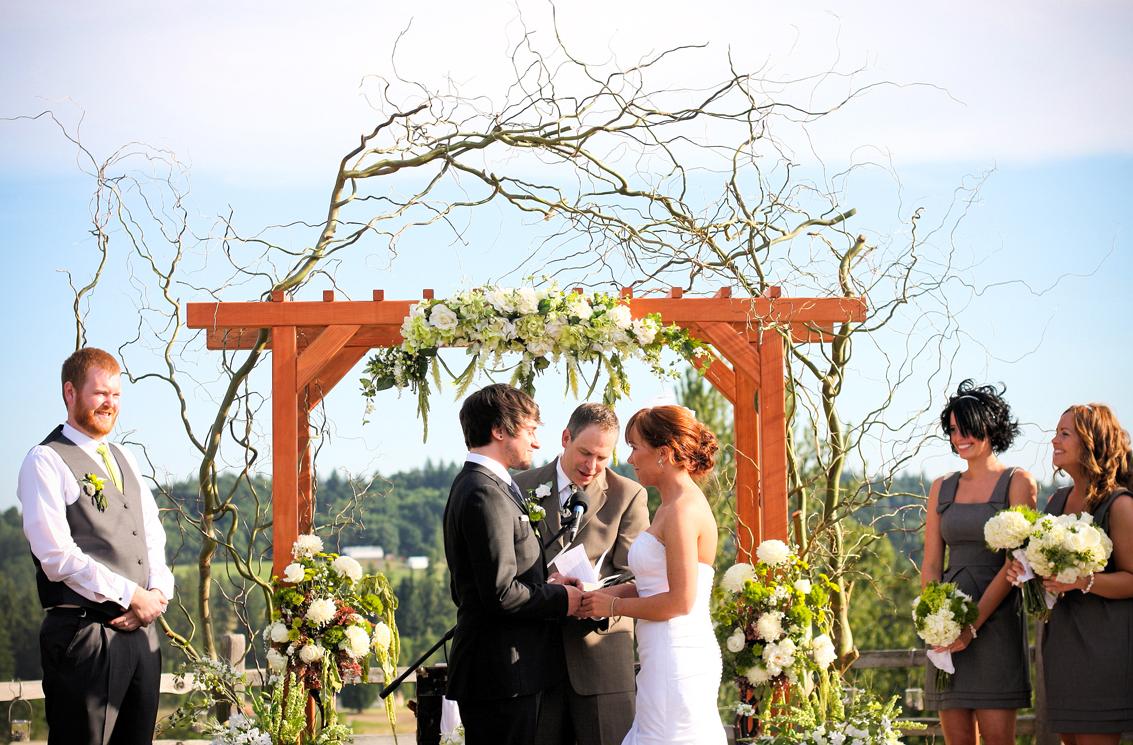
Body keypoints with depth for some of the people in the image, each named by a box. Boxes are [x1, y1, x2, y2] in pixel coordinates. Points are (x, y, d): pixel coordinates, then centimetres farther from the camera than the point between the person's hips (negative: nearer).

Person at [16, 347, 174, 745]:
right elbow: (57, 556, -14)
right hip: (85, 634, -8)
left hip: (141, 632, 8)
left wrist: (158, 594, -2)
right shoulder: (46, 462, -6)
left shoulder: (124, 460, 20)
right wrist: (132, 597, -13)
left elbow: (153, 537, 18)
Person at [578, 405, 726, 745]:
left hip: (676, 660, -9)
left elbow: (680, 600, -18)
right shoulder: (673, 506, 16)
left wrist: (614, 606, -8)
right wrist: (610, 592, 4)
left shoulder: (683, 512, -15)